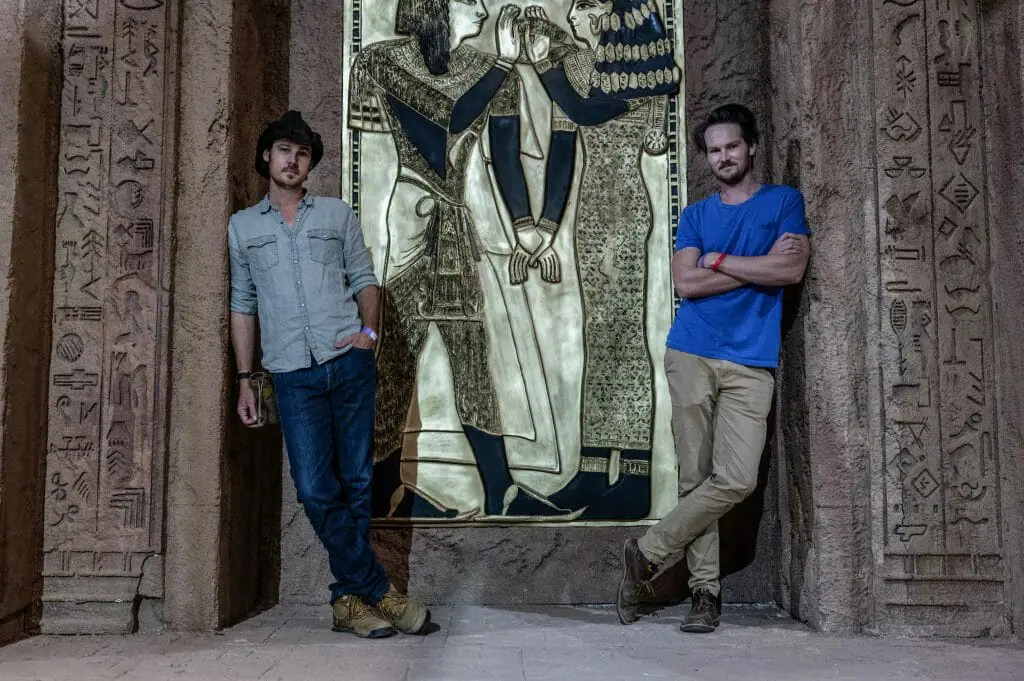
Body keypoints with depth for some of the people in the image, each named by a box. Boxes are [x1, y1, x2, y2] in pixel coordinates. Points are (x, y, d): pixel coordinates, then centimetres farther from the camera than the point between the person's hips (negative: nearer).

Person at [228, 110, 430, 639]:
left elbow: (364, 278, 14)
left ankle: (348, 599, 15)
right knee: (316, 490, -8)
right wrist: (244, 381, 10)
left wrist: (368, 329, -5)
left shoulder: (337, 214, 14)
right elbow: (242, 305, 15)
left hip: (349, 363, 0)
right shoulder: (242, 226, 15)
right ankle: (380, 591, 3)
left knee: (355, 482, 2)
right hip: (293, 375, 0)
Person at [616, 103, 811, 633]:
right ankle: (705, 592, 8)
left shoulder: (784, 201, 13)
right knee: (696, 478, -1)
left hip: (751, 362, -1)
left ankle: (647, 552, 4)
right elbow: (686, 283, 0)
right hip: (692, 355, 1)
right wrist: (761, 264, -2)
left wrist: (719, 259, 0)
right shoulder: (695, 215, 16)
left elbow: (792, 270, -4)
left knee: (736, 480, -12)